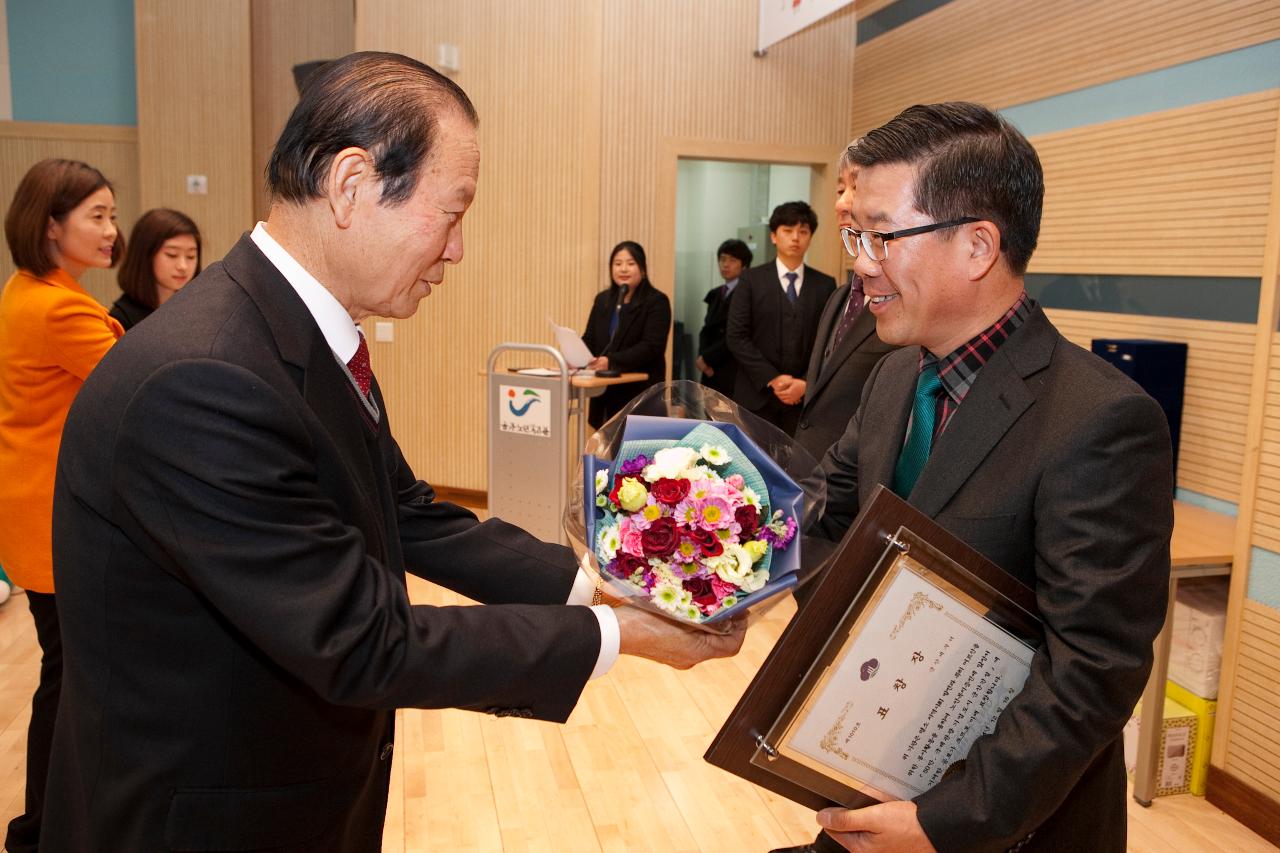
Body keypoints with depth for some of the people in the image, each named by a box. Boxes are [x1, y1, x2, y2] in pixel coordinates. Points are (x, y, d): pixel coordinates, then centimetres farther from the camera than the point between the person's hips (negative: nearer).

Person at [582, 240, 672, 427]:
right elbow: (589, 338, 15)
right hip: (606, 390, 6)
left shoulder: (656, 301, -5)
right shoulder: (602, 299, 16)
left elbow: (651, 346, -15)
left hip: (640, 392, -5)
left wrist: (611, 362, -25)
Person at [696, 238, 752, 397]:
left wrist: (707, 358, -9)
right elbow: (706, 329, 13)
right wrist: (703, 357, -5)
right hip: (712, 371, 7)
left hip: (735, 371, -7)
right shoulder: (715, 294, 16)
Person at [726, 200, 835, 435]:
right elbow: (737, 337, -3)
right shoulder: (752, 279, 3)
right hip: (756, 397, -1)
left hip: (805, 398, 1)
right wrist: (772, 379, -11)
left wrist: (805, 383, -10)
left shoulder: (825, 285, 8)